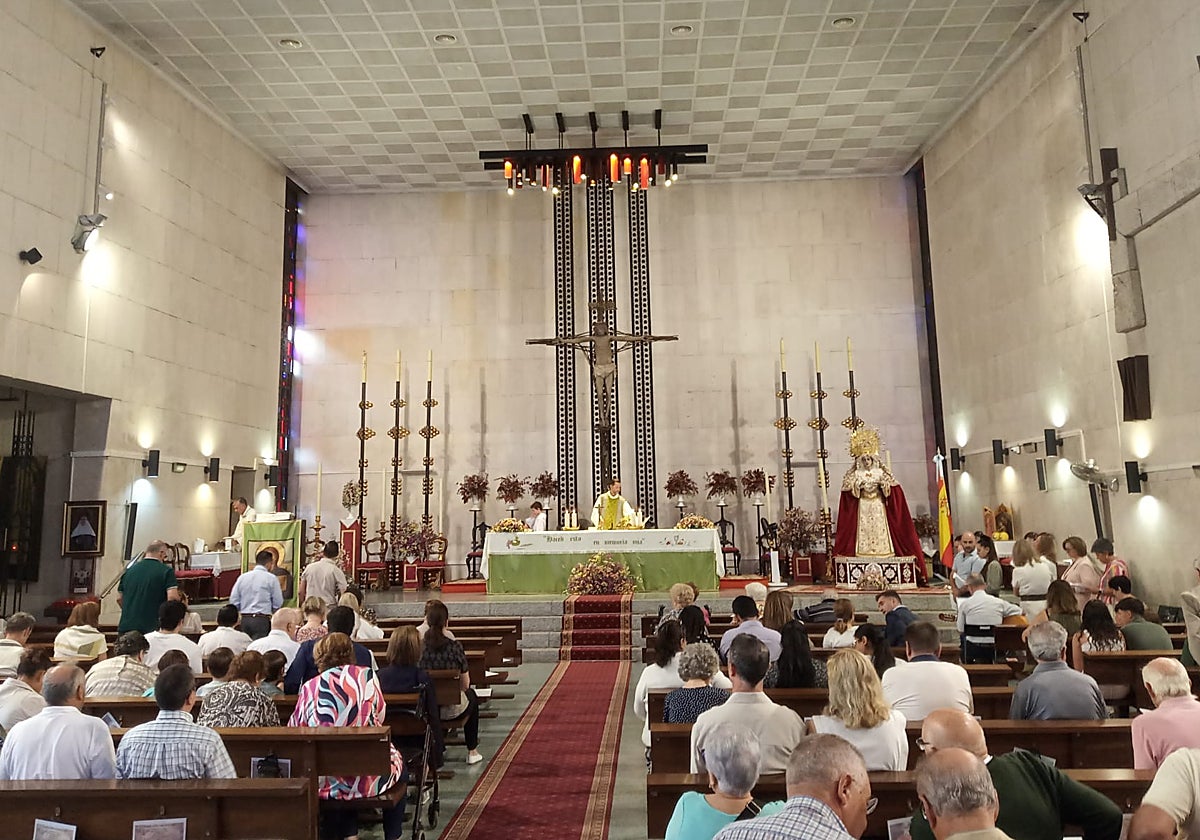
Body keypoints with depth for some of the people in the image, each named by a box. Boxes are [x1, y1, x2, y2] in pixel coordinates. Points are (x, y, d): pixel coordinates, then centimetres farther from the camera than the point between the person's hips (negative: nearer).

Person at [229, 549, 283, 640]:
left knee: (245, 645, 10)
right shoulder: (271, 578, -3)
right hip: (262, 619, -5)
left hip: (245, 619, 5)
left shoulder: (242, 577, 8)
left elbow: (233, 601, 9)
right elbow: (278, 603, -1)